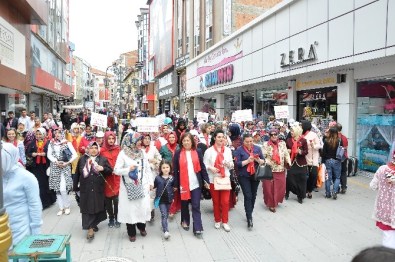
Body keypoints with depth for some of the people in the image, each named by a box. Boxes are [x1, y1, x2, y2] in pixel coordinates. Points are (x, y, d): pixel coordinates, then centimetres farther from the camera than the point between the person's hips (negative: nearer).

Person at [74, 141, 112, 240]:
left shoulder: (103, 159, 2)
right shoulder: (82, 159, 4)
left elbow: (110, 170, 4)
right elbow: (77, 173, 7)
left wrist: (103, 168, -16)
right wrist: (75, 186, 7)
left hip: (98, 189, 1)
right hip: (85, 189, 0)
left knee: (97, 206, 8)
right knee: (87, 207, -2)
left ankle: (93, 224, 27)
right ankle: (90, 228, 1)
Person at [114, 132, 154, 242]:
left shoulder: (142, 152, 6)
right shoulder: (123, 153, -6)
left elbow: (147, 169, 10)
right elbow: (116, 170, -8)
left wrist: (150, 182, 7)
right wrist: (128, 169, -22)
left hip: (142, 186, 3)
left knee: (143, 206, 3)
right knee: (130, 208, 1)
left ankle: (141, 226, 30)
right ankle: (131, 233, 19)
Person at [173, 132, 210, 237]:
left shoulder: (197, 152, 2)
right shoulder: (178, 153, -2)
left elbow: (202, 167, 4)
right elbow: (175, 170, -1)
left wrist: (206, 180, 1)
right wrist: (175, 184, -2)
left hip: (196, 183, 0)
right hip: (183, 184, 0)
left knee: (196, 206, -1)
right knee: (184, 204, 16)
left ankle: (198, 228, 2)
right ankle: (185, 221, 37)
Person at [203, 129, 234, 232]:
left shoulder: (228, 150, 6)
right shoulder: (209, 151, -4)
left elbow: (232, 165, 12)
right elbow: (204, 165, -4)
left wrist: (228, 163, -10)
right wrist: (210, 167, -23)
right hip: (213, 179, -2)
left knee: (225, 201, 1)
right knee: (216, 201, 10)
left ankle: (225, 222, 16)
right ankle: (217, 220, 27)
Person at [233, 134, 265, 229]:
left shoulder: (257, 148, 3)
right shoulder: (239, 150, -7)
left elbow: (263, 161, 4)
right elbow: (237, 164, -13)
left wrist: (258, 160, -17)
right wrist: (247, 161, -23)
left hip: (255, 175, 4)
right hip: (244, 176, -4)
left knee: (253, 196, 12)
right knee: (248, 196, -9)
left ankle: (249, 214, 29)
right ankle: (249, 218, -6)